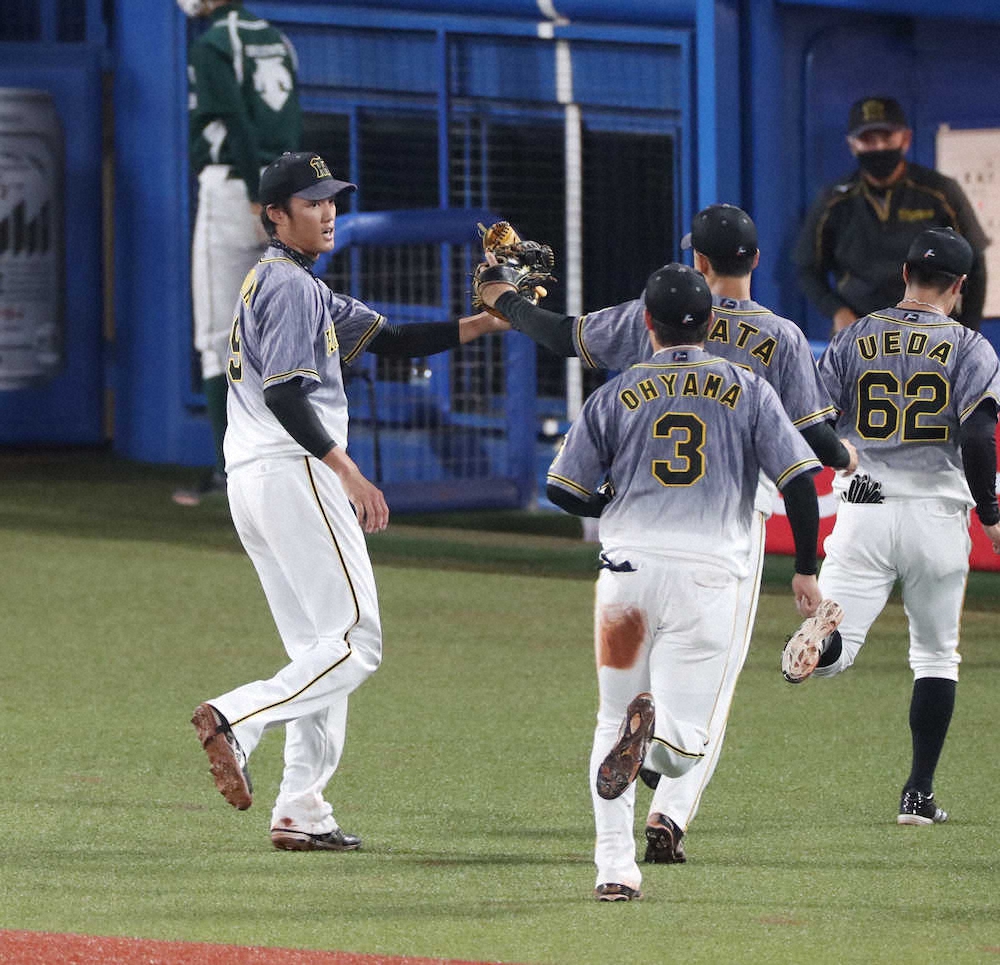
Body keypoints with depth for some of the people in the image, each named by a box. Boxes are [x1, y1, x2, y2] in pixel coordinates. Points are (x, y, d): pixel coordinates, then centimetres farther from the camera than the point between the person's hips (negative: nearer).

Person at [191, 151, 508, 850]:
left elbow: (392, 340, 18)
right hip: (295, 477, -10)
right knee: (356, 642, -11)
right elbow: (284, 396, -20)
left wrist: (485, 324, 6)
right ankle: (236, 718, -22)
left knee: (320, 651, 10)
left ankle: (302, 813, 5)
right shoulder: (287, 285, -9)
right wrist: (350, 474, -23)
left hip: (251, 484, 10)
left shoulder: (303, 288, 23)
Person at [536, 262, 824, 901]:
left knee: (612, 723, 16)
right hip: (709, 574, -1)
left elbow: (565, 492, 8)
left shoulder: (617, 395, 9)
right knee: (682, 746, 0)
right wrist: (806, 570, 10)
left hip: (628, 568, 1)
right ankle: (655, 724, -36)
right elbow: (800, 480, 1)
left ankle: (614, 868, 6)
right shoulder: (748, 391, 8)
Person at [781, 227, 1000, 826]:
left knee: (839, 647, -3)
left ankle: (820, 643, -41)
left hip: (864, 512, 1)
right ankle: (918, 794, 10)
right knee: (936, 654, 14)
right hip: (938, 517, -1)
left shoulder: (856, 340, 6)